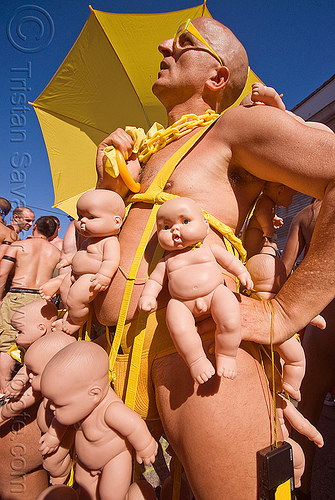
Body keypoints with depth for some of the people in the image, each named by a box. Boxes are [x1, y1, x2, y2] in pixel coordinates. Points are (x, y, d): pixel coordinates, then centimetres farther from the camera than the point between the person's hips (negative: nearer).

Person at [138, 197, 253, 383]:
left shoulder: (210, 249, 14)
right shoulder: (166, 261, 15)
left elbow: (230, 260, 23)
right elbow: (155, 280, 16)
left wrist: (242, 272, 12)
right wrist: (148, 296, 1)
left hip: (215, 292, 0)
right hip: (182, 302, 1)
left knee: (230, 321, -26)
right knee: (179, 328, -27)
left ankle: (227, 355, -1)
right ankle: (197, 360, -5)